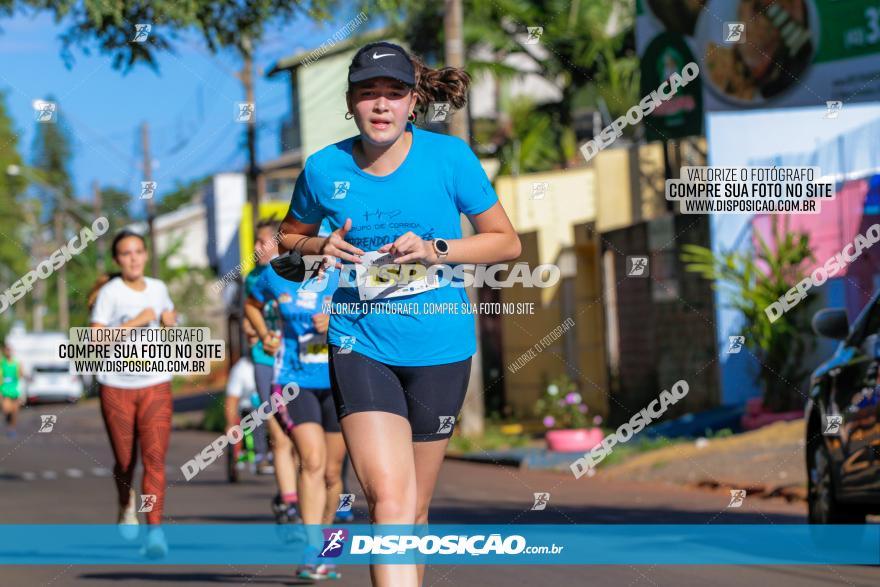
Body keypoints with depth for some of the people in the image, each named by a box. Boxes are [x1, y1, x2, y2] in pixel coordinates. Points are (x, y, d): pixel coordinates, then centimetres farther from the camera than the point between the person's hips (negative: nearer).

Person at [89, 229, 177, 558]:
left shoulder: (158, 288, 8)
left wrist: (171, 321, 6)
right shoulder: (109, 293, -6)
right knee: (124, 461, 9)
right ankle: (126, 504, 41)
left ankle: (155, 531, -19)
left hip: (155, 386, 2)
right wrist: (134, 323, -19)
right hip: (117, 387, -2)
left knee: (155, 457, -14)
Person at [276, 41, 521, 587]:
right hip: (360, 344, -1)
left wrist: (438, 250, -13)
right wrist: (320, 248, -5)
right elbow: (288, 237, 18)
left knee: (415, 508, 10)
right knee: (390, 498, -19)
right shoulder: (325, 168, 0)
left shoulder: (450, 157, -4)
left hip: (439, 348, 1)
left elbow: (507, 241, 3)